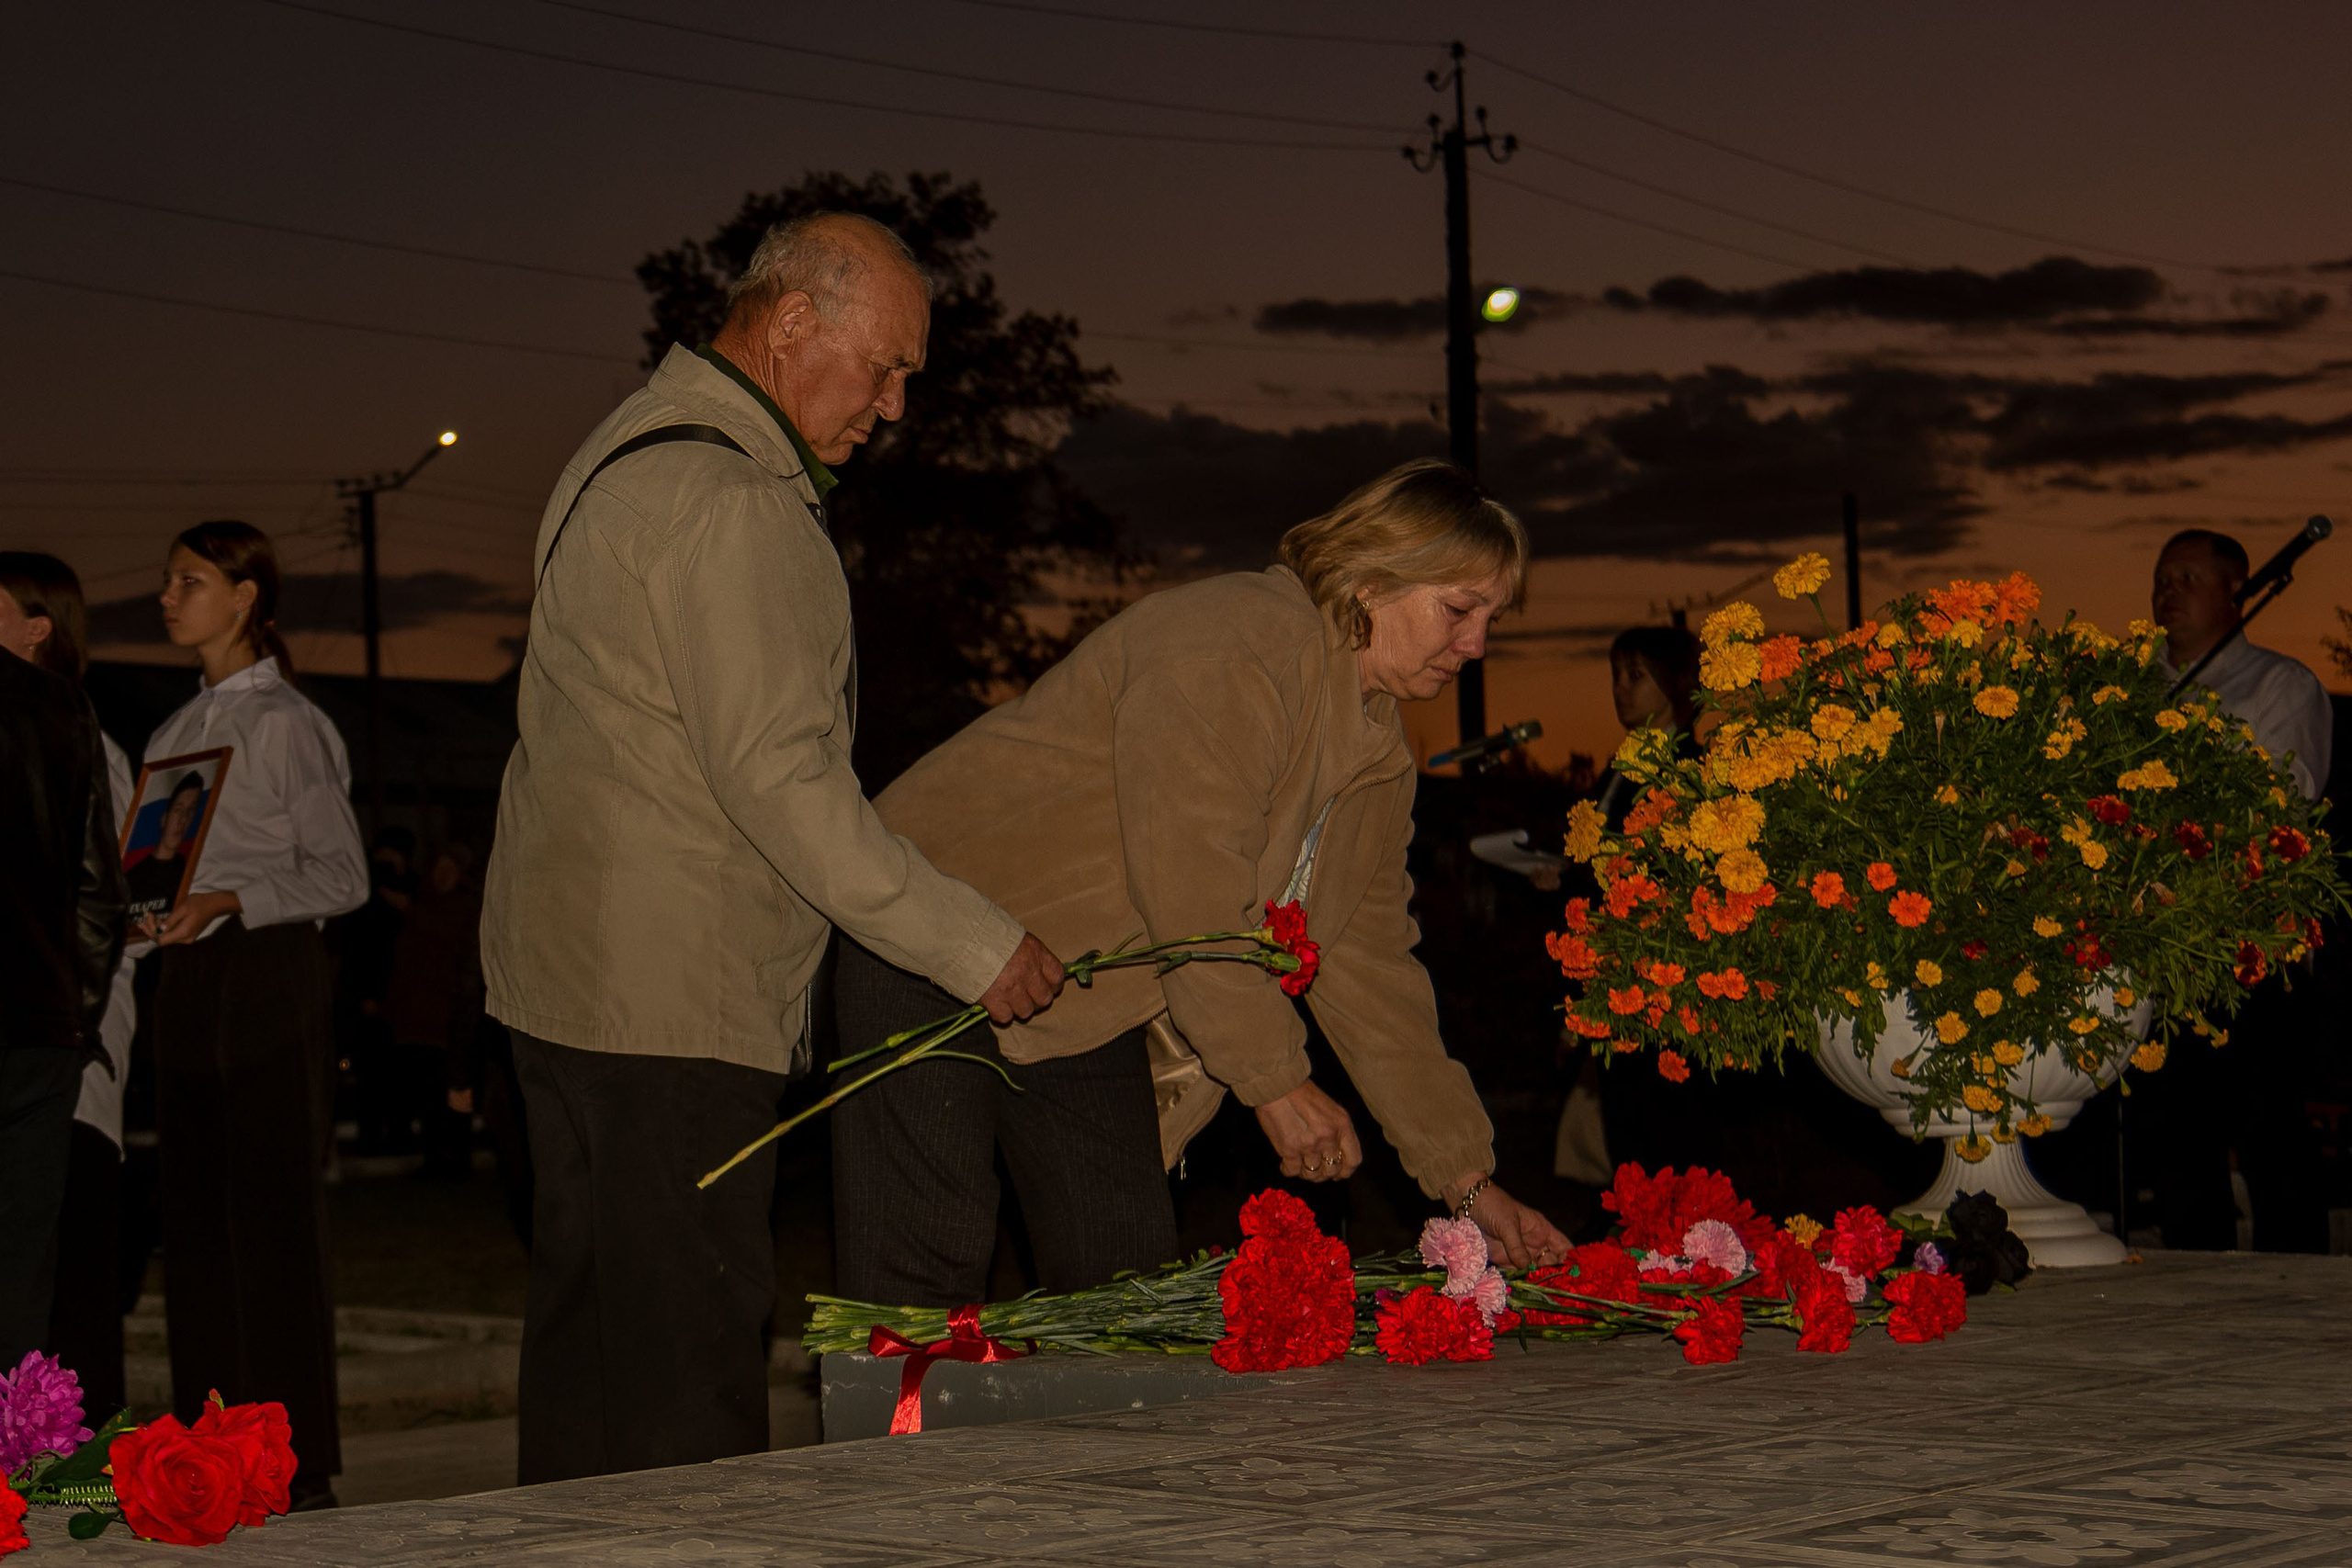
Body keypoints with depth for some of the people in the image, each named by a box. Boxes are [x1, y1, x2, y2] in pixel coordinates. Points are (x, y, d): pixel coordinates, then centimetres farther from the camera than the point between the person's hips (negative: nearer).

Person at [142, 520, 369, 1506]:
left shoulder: (285, 723, -5)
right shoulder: (177, 731, 18)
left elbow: (341, 877, -9)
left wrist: (228, 901, -19)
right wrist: (149, 910, 4)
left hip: (267, 974, -7)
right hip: (189, 982, 8)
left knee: (273, 1220, -7)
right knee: (196, 1224, 6)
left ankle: (296, 1465, -5)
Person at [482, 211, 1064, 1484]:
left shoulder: (631, 451, 18)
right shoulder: (727, 501, -16)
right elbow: (779, 779, -21)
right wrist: (974, 947, -15)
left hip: (574, 982, 11)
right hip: (670, 1010, -11)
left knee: (588, 1354, 13)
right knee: (685, 1384, -9)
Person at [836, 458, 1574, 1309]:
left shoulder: (1377, 756, 9)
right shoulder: (1233, 643, -20)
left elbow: (1371, 967, 10)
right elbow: (1189, 881, -26)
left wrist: (1468, 1180, 6)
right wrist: (1276, 1079, -23)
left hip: (1091, 1007, 9)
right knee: (924, 1270, -13)